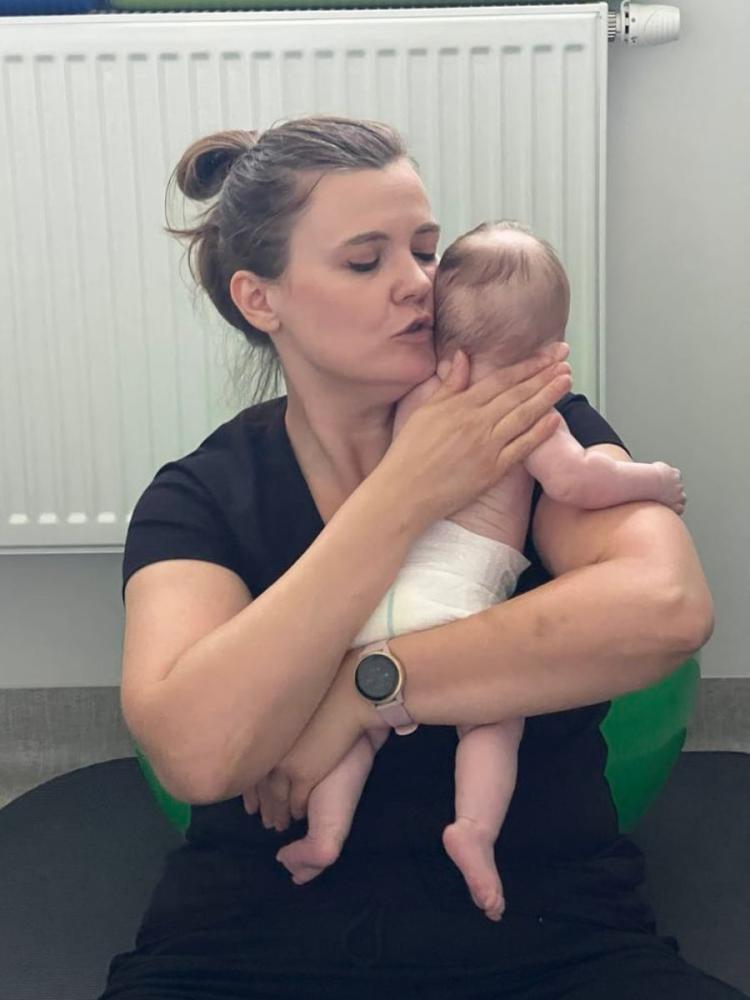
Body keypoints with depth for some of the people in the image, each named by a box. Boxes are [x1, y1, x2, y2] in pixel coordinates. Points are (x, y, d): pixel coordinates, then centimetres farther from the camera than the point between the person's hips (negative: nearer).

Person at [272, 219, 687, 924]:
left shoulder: (415, 397, 16)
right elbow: (573, 481, -13)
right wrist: (653, 480, 2)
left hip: (379, 590, 4)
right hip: (459, 597, -4)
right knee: (496, 718, 10)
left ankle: (325, 831, 5)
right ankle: (475, 827, -10)